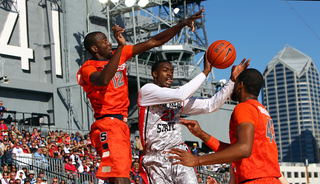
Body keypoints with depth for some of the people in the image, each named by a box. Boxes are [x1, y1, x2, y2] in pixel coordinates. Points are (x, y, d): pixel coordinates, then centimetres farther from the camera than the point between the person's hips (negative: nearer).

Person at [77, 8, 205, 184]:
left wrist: (182, 24, 7)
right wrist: (120, 46, -33)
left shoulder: (119, 55, 14)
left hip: (121, 123, 9)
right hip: (108, 124, -9)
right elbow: (104, 80, -33)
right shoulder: (87, 68, -8)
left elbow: (154, 42, 13)